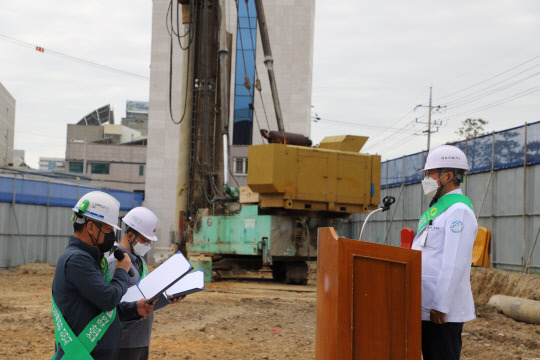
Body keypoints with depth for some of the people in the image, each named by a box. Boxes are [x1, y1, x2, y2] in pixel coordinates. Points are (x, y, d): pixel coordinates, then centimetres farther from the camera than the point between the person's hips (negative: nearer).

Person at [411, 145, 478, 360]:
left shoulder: (459, 211, -14)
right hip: (426, 307, 10)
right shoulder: (438, 209, 19)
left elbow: (455, 263, -21)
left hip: (443, 311, -10)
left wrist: (440, 306, -23)